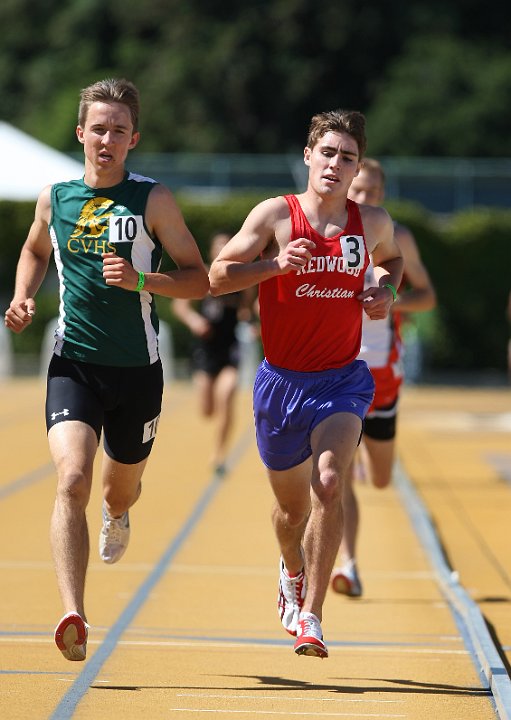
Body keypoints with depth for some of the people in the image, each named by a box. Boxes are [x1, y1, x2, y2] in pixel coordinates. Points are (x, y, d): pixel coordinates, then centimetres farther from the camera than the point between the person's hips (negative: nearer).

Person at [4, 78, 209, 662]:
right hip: (73, 365, 0)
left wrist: (140, 280, -18)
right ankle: (74, 619, -30)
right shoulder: (54, 197, 5)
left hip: (137, 370, 0)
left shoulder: (153, 201, -3)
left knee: (121, 489, 18)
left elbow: (198, 279, -2)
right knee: (71, 482, -21)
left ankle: (117, 513, 59)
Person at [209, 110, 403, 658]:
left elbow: (392, 258, 24)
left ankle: (310, 616, -18)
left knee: (328, 484, -24)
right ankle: (292, 571, 49)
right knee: (292, 506, 14)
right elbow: (217, 277, -8)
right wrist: (276, 264, -22)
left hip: (342, 381, 0)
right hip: (282, 381, 0)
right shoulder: (275, 215, -7)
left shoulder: (373, 223, 1)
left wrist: (386, 291, 3)